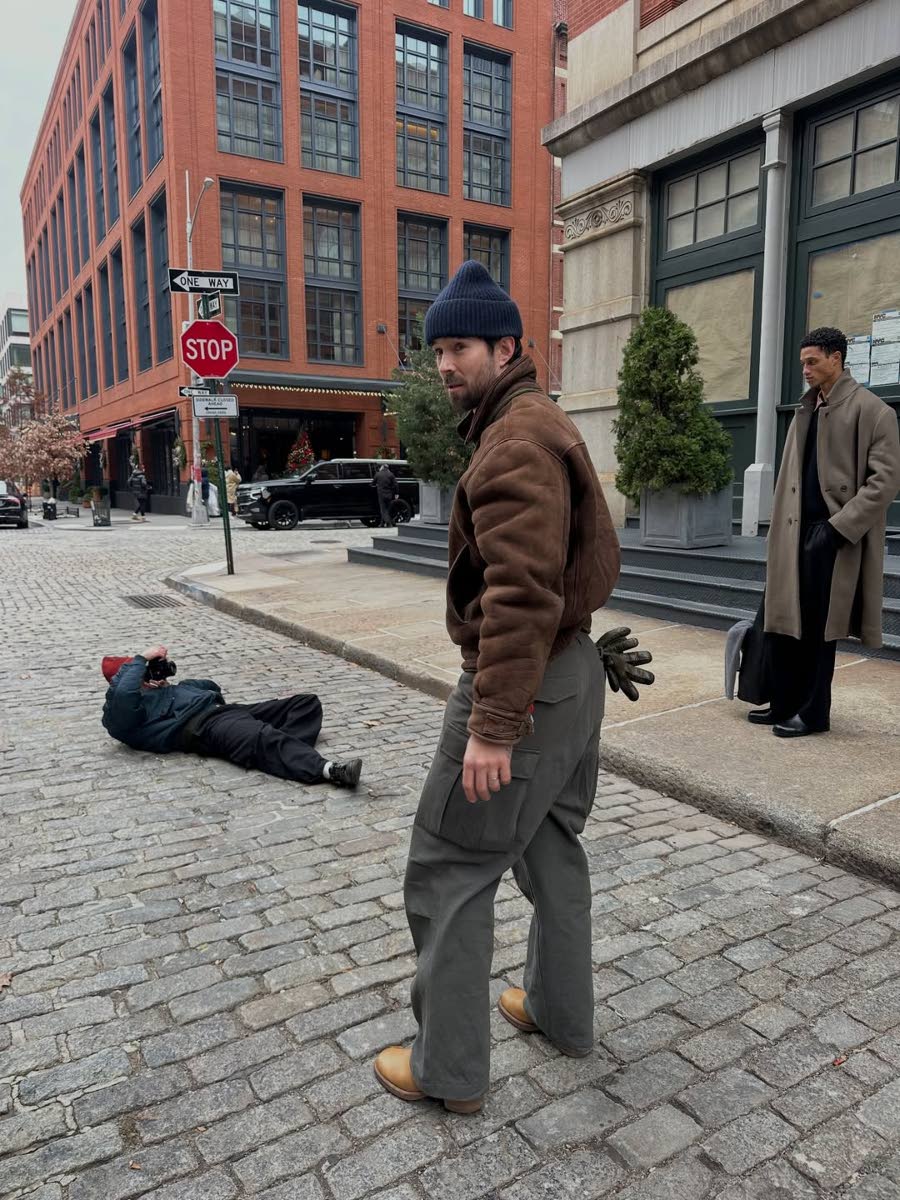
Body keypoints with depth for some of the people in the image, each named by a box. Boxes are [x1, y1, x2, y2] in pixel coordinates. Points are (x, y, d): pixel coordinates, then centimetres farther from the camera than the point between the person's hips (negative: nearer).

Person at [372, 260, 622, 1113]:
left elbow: (520, 594, -27)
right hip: (574, 669, 10)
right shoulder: (549, 427, 14)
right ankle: (561, 1012, 38)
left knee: (447, 872, 2)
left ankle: (447, 1068, 16)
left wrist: (492, 725, -27)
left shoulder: (515, 442, -18)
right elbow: (599, 556, 17)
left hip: (521, 684, -10)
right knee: (551, 848, 21)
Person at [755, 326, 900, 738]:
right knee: (783, 621, 8)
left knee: (817, 627, 2)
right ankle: (784, 704, 19)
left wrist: (839, 527, -16)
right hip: (794, 535, 6)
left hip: (832, 536, -6)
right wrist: (779, 533, 9)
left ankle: (813, 713, 15)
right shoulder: (806, 411, 16)